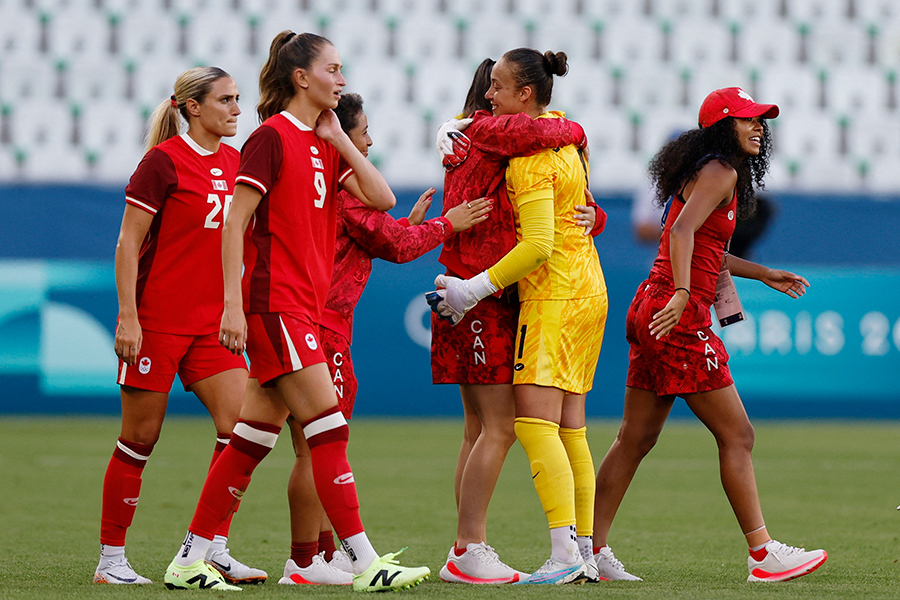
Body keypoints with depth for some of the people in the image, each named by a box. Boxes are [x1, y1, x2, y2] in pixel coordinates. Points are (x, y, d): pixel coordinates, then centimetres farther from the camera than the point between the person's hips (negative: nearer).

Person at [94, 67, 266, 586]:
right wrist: (127, 316, -16)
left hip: (212, 322, 6)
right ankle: (111, 559, 10)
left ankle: (215, 550, -3)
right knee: (141, 437, 0)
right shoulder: (164, 161, -9)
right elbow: (128, 243, -10)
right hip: (157, 320, -6)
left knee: (241, 424, -8)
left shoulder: (233, 162, 11)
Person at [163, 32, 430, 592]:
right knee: (329, 427, -11)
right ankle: (365, 563, -12)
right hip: (274, 303, -9)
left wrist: (338, 137, 3)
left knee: (255, 437, 8)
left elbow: (381, 197, 4)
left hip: (304, 306, 9)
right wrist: (233, 303, -17)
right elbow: (234, 224, -11)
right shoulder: (272, 137, -9)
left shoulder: (325, 144, 16)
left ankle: (190, 560, 12)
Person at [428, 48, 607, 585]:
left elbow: (538, 245, -22)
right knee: (570, 430, 10)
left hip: (555, 297, -10)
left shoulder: (530, 158, -15)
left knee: (535, 421, -14)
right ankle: (585, 552, 9)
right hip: (587, 293, 10)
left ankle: (565, 554, -22)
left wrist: (475, 289, -20)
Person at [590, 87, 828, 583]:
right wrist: (681, 294, -35)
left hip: (654, 311, 10)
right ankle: (764, 555, -2)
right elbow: (681, 232, -24)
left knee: (635, 439, 11)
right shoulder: (720, 172, -10)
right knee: (737, 436, -5)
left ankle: (592, 549, 12)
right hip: (680, 318, -10)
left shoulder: (709, 173, 21)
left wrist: (764, 275, 36)